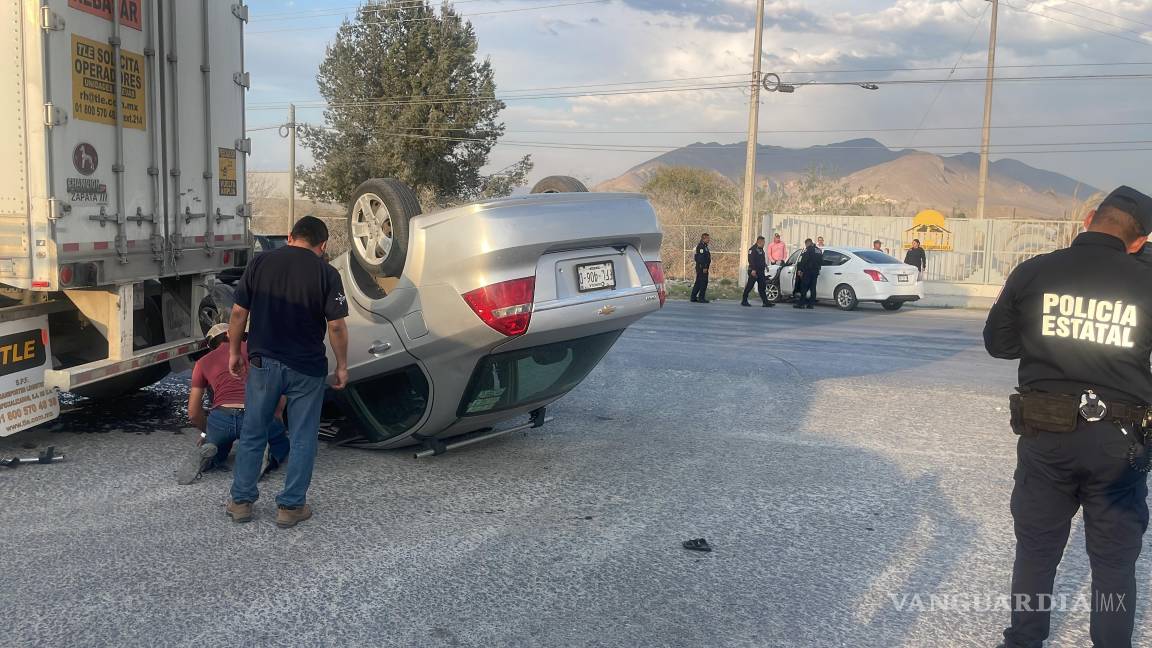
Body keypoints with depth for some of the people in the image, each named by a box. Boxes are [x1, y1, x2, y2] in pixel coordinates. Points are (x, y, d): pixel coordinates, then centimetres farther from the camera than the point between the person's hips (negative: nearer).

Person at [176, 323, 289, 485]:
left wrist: (205, 432, 42)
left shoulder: (203, 362, 23)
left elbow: (193, 413, 23)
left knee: (218, 454, 36)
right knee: (281, 444, 31)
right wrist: (275, 422, 35)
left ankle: (208, 457, 0)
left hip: (221, 418, 2)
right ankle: (266, 457, -4)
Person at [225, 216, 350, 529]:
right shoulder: (326, 272, -7)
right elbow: (336, 326, -10)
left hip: (263, 362, 2)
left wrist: (234, 351, 12)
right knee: (302, 438, 9)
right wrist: (342, 366, 0)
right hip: (306, 368, -2)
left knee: (252, 433, 16)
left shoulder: (260, 262, 0)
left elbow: (238, 312, 0)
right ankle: (290, 506, 14)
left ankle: (241, 501, 22)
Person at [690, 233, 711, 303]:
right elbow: (701, 257, -22)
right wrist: (704, 267, -24)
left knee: (698, 282, 13)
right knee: (703, 282, -8)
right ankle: (701, 298, -6)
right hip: (702, 267, -11)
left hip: (700, 268, 11)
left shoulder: (704, 246, 20)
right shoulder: (701, 246, -14)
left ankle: (693, 297, 17)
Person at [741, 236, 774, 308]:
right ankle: (744, 301, 5)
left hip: (761, 272, 9)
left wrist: (765, 266, 19)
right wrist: (753, 270, -26)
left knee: (762, 287, 6)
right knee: (749, 286, -3)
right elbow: (751, 260, -20)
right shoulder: (753, 249, -12)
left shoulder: (761, 249, 18)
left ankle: (766, 302, 5)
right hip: (754, 271, -9)